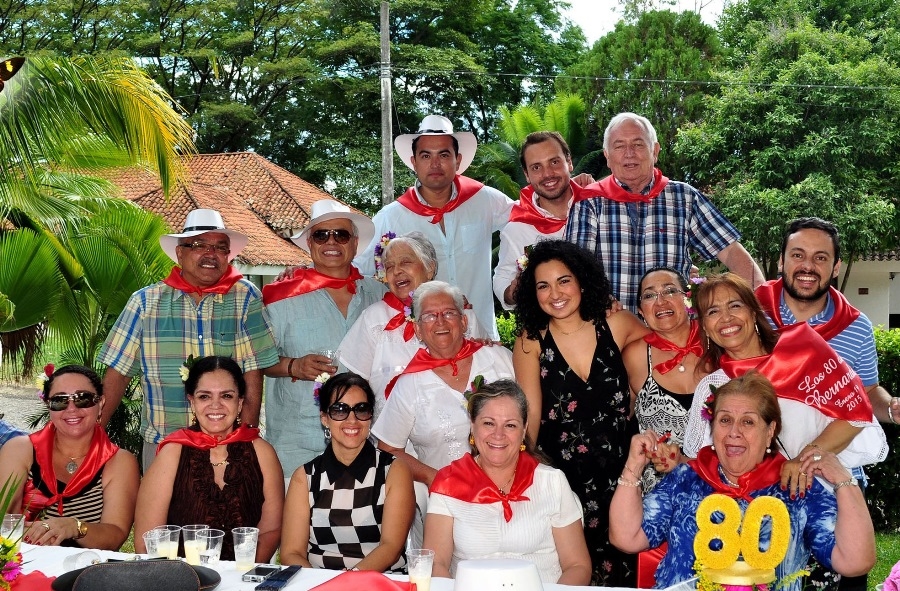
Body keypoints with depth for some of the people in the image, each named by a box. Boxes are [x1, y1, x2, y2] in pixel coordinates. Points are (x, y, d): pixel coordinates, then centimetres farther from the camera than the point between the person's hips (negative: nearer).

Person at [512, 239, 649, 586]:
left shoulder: (616, 326, -1)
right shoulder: (531, 342, -2)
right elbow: (531, 412, -6)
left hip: (618, 474, 1)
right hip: (560, 476, -1)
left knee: (618, 569, 0)